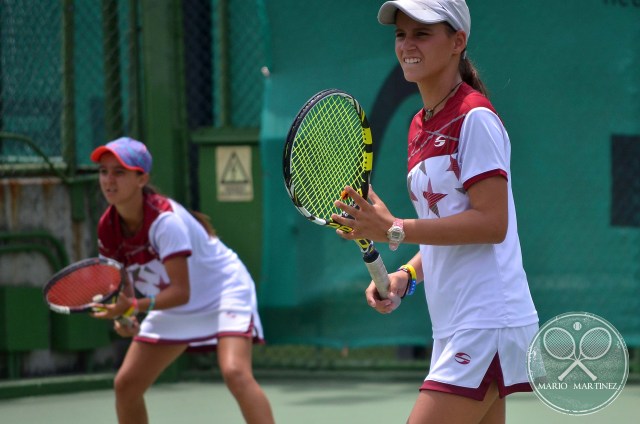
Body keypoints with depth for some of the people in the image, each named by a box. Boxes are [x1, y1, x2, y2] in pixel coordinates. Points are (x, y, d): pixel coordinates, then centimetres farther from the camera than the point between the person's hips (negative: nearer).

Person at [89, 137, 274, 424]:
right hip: (174, 310, 8)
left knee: (235, 373, -30)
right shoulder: (108, 228, -11)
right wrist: (124, 316, -16)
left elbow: (181, 292, -32)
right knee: (126, 384, 4)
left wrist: (133, 306, -43)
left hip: (224, 291, -8)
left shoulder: (164, 219, -31)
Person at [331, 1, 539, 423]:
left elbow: (491, 223, -18)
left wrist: (393, 230, -20)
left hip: (487, 322, -9)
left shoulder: (475, 118, -10)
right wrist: (407, 277, 5)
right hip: (453, 327, 9)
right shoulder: (420, 127, 16)